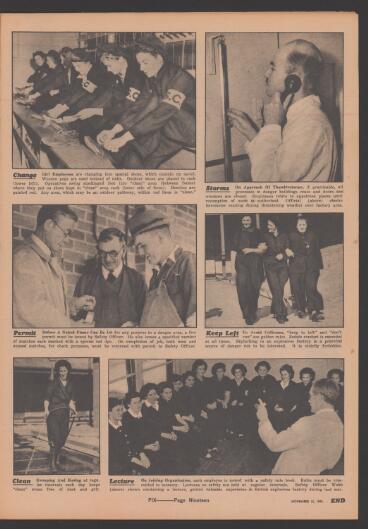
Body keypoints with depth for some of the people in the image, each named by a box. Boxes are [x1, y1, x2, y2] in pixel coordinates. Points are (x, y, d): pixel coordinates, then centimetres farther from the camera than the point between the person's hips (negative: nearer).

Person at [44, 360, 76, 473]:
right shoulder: (53, 383, 0)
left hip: (65, 413, 5)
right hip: (53, 412, -5)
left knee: (63, 437, 5)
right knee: (55, 437, -13)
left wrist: (72, 406, -7)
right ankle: (52, 463, -6)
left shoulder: (70, 384, 13)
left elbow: (72, 398, 13)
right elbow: (47, 398, -6)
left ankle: (56, 460, 22)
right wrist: (46, 409, -20)